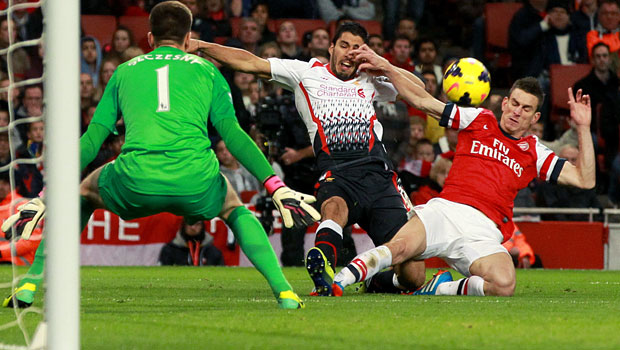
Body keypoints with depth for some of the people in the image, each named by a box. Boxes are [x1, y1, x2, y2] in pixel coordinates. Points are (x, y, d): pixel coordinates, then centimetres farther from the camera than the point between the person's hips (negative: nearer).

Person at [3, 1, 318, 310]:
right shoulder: (206, 70, 22)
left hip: (135, 184, 0)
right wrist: (277, 188, 11)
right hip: (195, 184, 0)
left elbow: (91, 142, 20)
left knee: (82, 195, 33)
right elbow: (233, 135, 11)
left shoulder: (124, 71, 25)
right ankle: (283, 290, 16)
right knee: (236, 210, 34)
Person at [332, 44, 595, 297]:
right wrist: (386, 68, 13)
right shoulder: (479, 120, 20)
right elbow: (423, 101, 21)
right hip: (445, 210, -1)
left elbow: (584, 180, 15)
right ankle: (338, 282, -35)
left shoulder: (534, 152, 21)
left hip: (483, 232, 1)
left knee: (504, 285, -31)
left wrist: (583, 127, 7)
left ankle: (441, 288, -9)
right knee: (399, 247, -34)